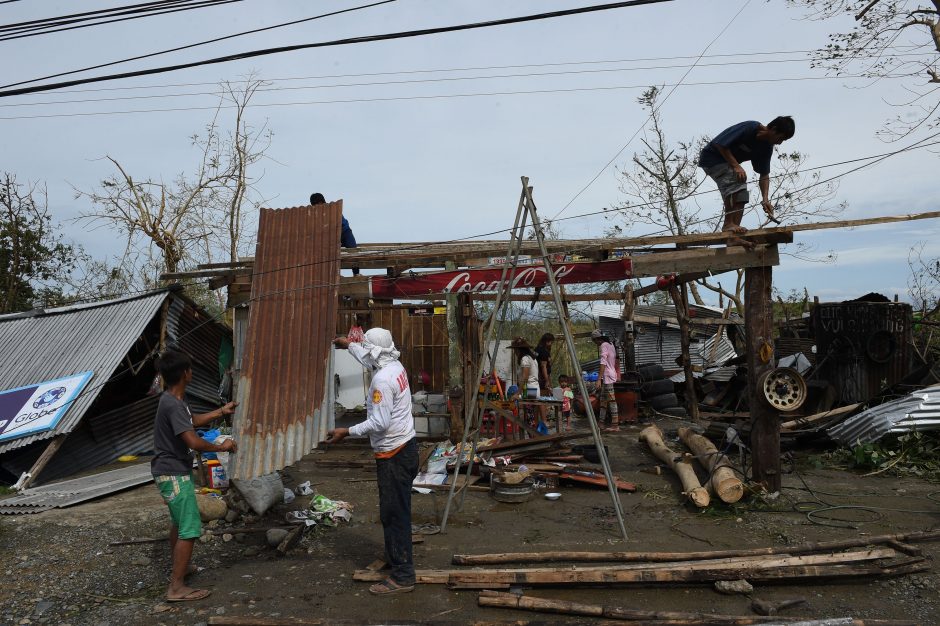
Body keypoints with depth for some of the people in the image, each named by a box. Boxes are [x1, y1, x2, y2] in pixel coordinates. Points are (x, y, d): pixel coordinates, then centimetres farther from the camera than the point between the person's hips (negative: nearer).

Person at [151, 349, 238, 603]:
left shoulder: (174, 399, 6)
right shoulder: (173, 405, -26)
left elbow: (192, 421, 24)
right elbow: (194, 442, -30)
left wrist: (221, 411, 26)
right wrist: (222, 447, -15)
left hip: (172, 471, 11)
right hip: (174, 474, -11)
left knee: (178, 522, 25)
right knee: (190, 529, -7)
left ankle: (178, 568, 41)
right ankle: (176, 588, -3)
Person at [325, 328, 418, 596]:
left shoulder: (382, 379, -23)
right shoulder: (395, 367, 6)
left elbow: (379, 422, -25)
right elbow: (370, 359, 30)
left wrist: (347, 432, -17)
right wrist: (349, 345, 42)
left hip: (394, 455, -10)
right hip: (405, 447, 10)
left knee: (394, 513, -5)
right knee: (397, 510, 22)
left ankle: (402, 576, 0)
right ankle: (395, 557, 37)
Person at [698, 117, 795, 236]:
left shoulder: (767, 147, -3)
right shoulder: (748, 128, -27)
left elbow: (764, 175, -2)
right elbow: (720, 145, -27)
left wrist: (765, 200, -15)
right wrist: (736, 166, -31)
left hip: (729, 163, 9)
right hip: (712, 158, -9)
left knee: (741, 198, -2)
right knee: (737, 179, -30)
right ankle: (728, 224, -29)